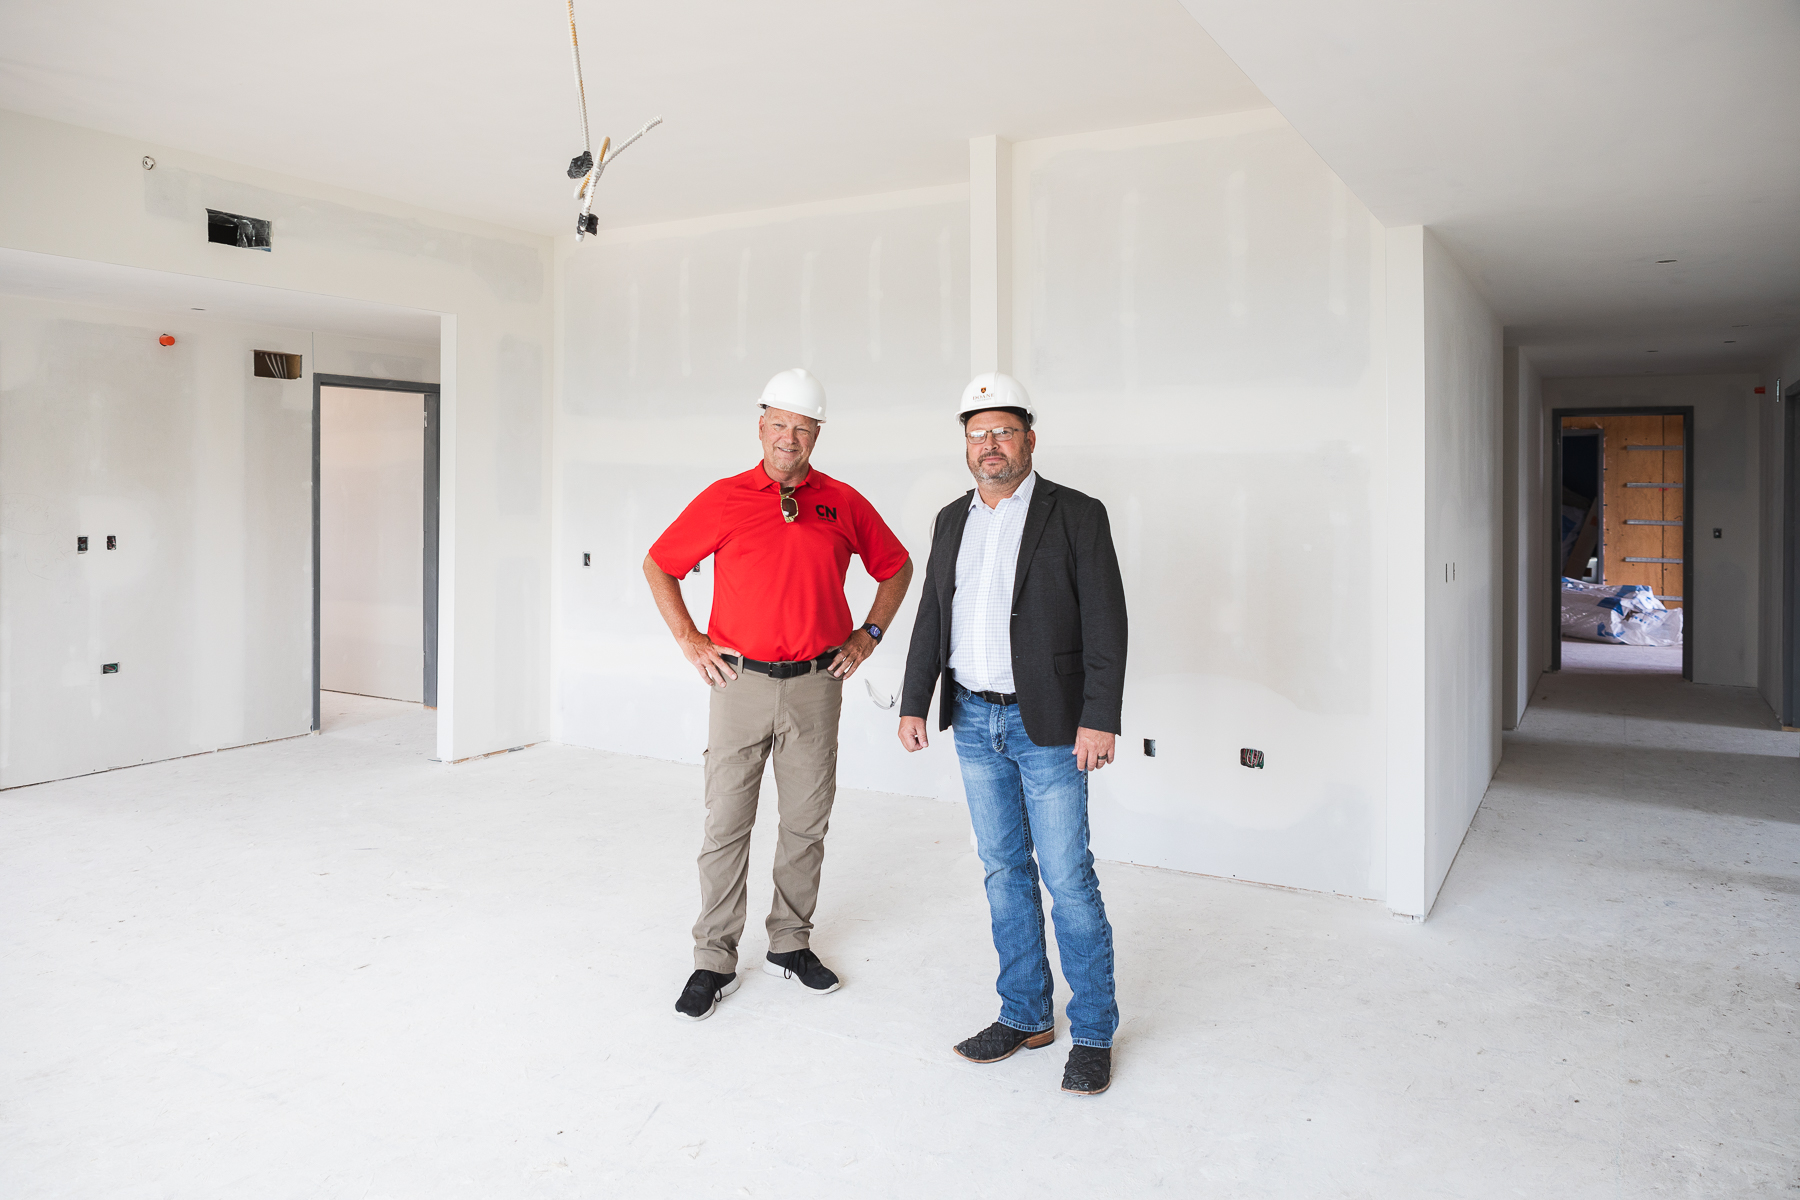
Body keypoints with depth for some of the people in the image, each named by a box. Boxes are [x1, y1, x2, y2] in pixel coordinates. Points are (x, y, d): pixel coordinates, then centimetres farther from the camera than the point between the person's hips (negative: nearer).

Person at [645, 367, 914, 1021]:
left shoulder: (843, 503, 3)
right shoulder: (723, 499, -2)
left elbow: (896, 566, 17)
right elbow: (658, 565, 8)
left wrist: (868, 634, 9)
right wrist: (688, 639, 2)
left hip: (816, 684, 2)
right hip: (740, 680, -2)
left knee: (807, 823, 11)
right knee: (725, 825, 2)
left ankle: (790, 944, 27)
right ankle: (714, 961, 14)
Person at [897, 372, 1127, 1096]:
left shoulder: (1076, 515, -6)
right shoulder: (952, 521, 11)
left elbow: (1105, 623, -10)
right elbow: (932, 619, 14)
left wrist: (1099, 720, -16)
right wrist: (914, 703, 9)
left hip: (1048, 725, -5)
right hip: (974, 722, 5)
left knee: (1068, 879, -1)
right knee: (1004, 871, 13)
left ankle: (1093, 1034, 16)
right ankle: (1026, 1016, 27)